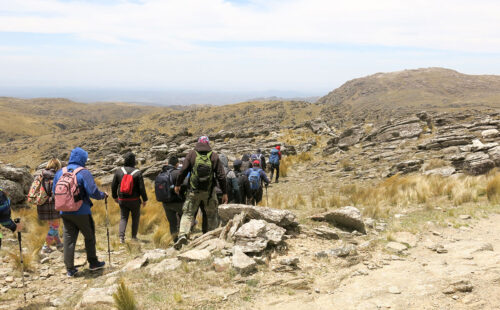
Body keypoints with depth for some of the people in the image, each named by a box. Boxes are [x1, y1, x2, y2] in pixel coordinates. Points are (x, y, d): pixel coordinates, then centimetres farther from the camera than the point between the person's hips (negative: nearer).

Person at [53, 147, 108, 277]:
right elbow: (93, 192, -17)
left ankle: (70, 269, 10)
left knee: (68, 239, 8)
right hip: (81, 212, -5)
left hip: (65, 212, 5)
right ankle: (93, 262, 24)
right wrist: (103, 195, 2)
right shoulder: (84, 173, -12)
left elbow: (54, 192, 12)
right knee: (89, 236, 14)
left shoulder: (60, 172, 6)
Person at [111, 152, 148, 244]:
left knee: (123, 218, 11)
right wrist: (145, 199, 1)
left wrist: (115, 197, 18)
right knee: (135, 217, 16)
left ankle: (121, 236, -5)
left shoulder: (119, 171, -2)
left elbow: (113, 186, 3)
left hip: (122, 200, 2)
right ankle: (134, 236, 17)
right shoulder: (137, 173, -11)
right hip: (134, 200, -2)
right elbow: (142, 188, -11)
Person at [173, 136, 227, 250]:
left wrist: (178, 184, 11)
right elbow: (221, 176, -1)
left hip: (194, 190, 0)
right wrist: (224, 193, 4)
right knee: (212, 214, 15)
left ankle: (183, 234, -14)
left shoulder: (192, 154, 0)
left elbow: (183, 170, -3)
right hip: (209, 191, 0)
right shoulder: (214, 156, 1)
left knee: (187, 213, 5)